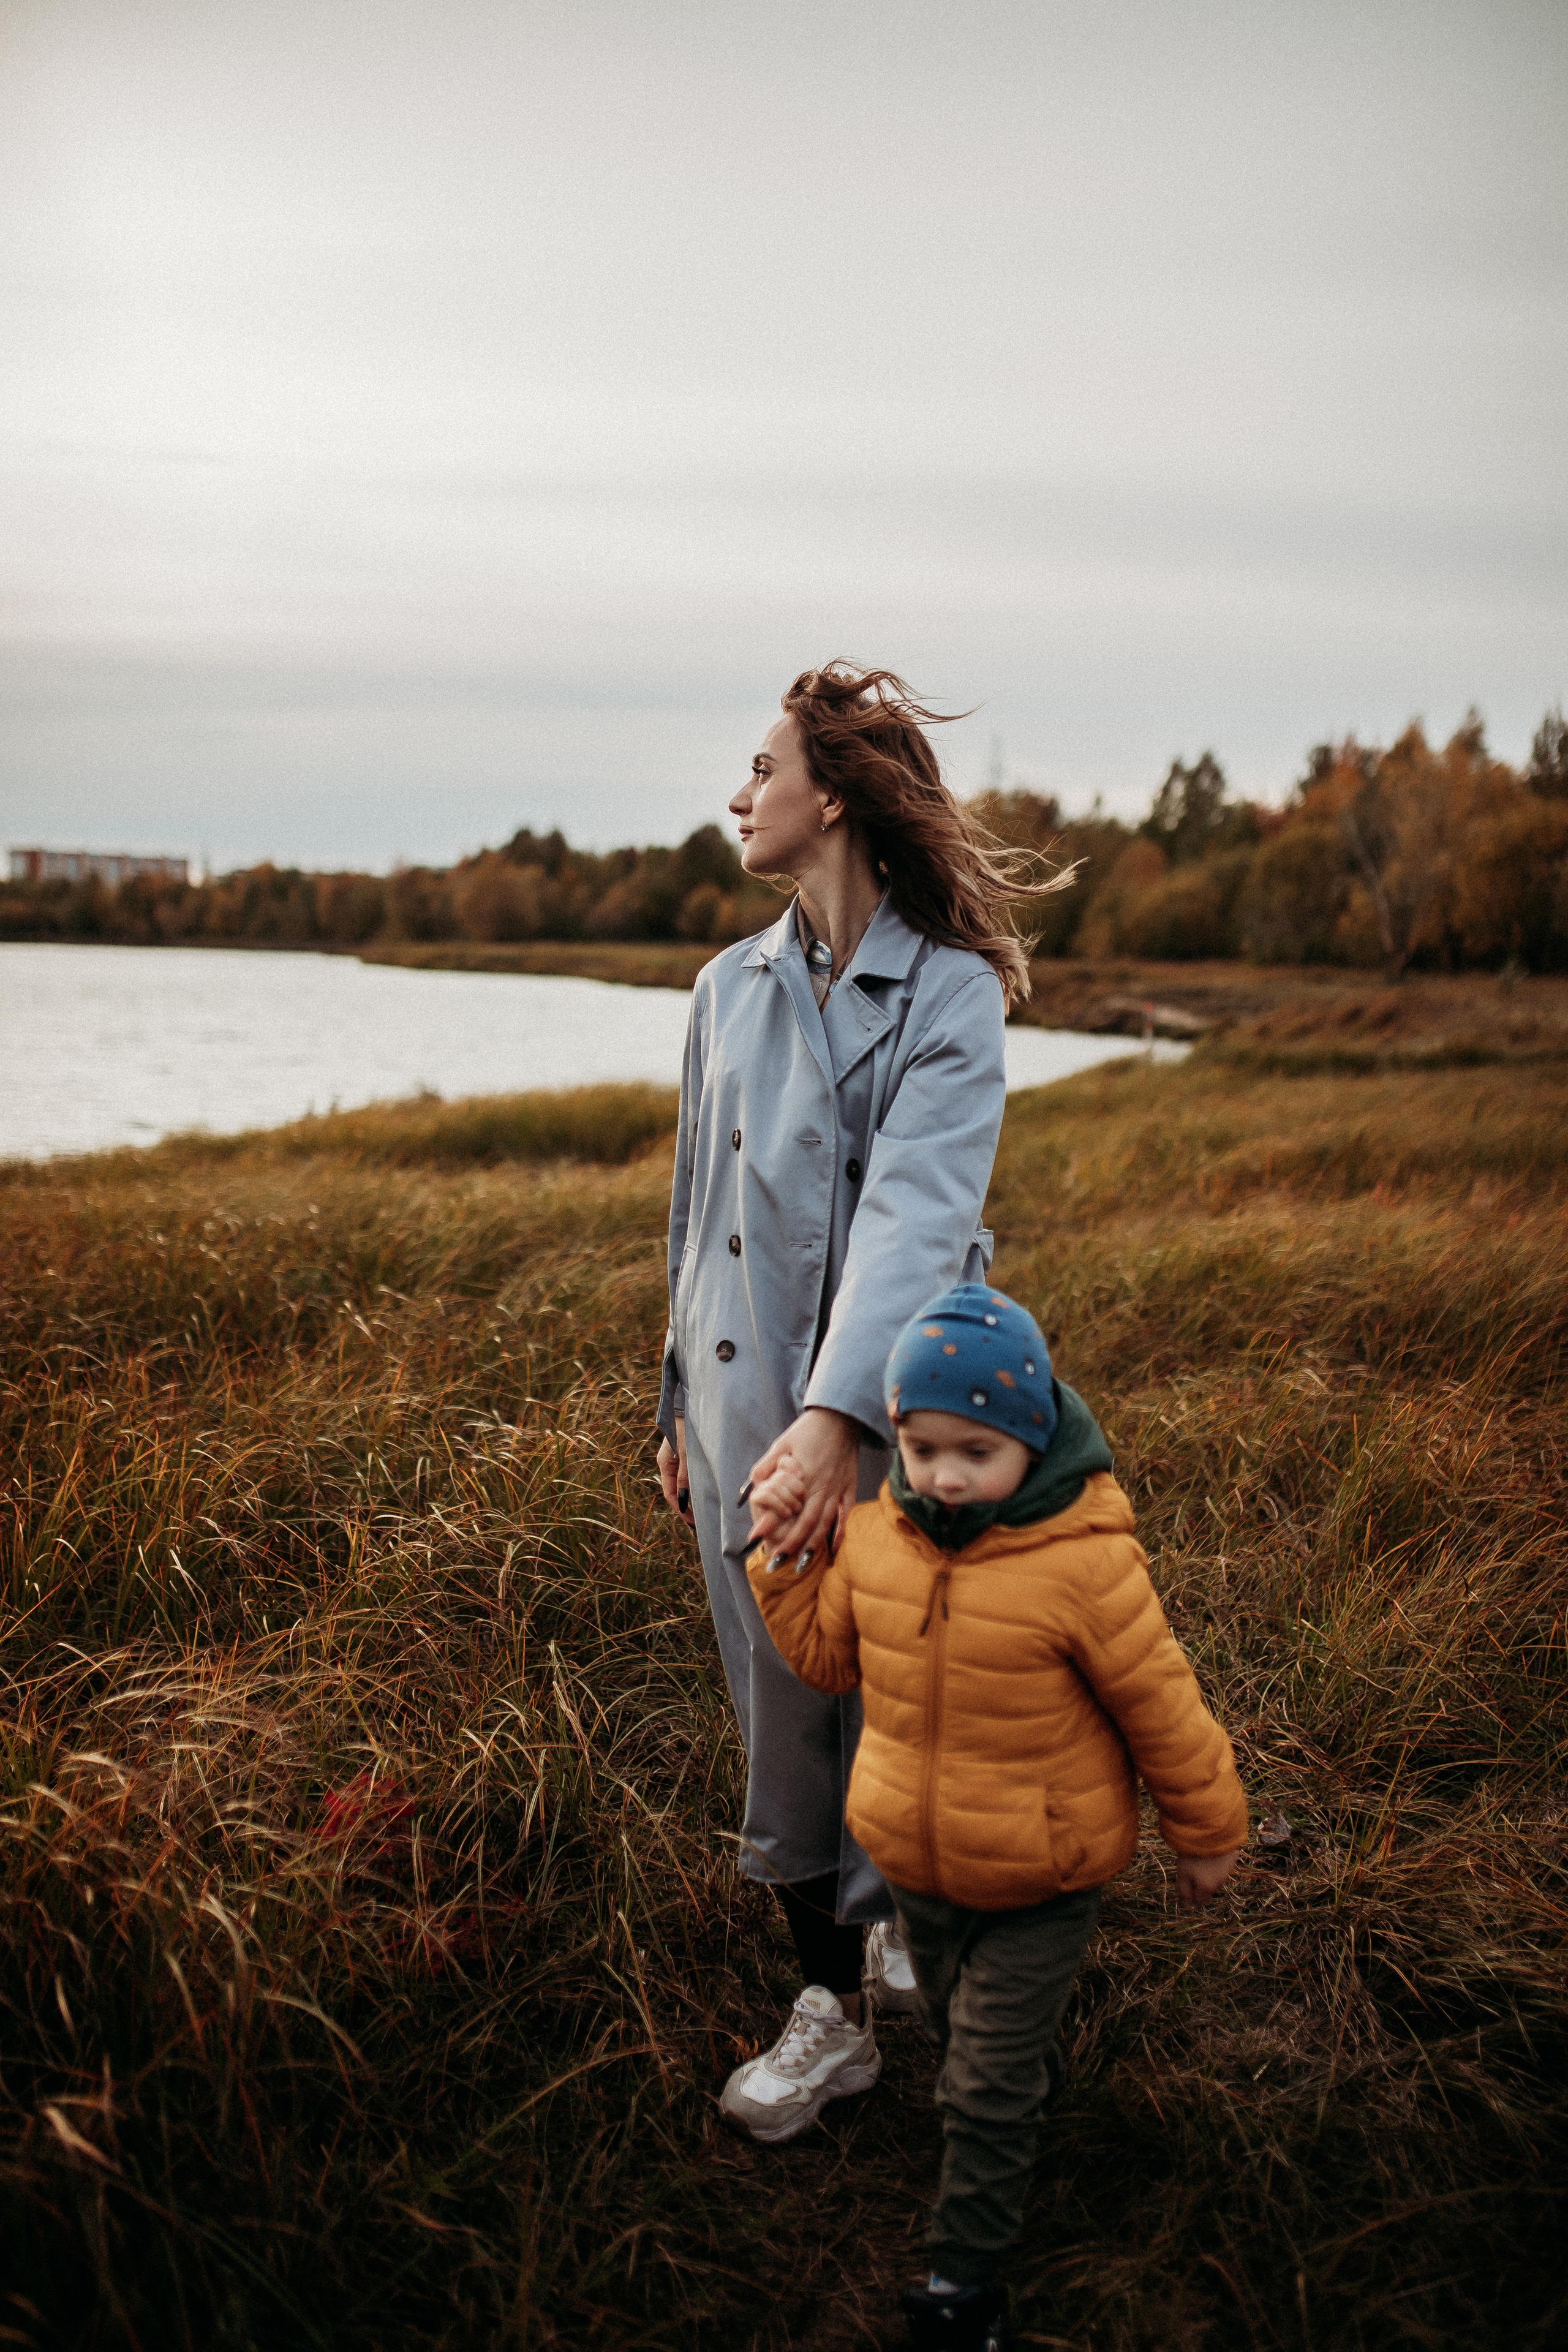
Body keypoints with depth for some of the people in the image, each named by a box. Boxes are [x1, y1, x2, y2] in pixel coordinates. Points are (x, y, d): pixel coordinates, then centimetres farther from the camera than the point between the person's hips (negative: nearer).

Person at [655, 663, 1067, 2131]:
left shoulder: (951, 994, -10)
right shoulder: (731, 988, 8)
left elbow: (915, 1215, -23)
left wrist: (837, 1416, -35)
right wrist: (682, 1405, 16)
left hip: (888, 1414, -5)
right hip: (748, 1406, 5)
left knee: (897, 1692, 7)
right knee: (783, 1713, 12)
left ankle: (904, 1905, 35)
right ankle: (833, 1996, 29)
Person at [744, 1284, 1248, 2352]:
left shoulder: (1084, 1564, -28)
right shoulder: (877, 1534, -11)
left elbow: (1161, 1706, -15)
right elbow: (829, 1654, 7)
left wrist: (1208, 1835, -4)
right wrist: (787, 1549, -5)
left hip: (1041, 1884, -5)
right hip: (918, 1862, 6)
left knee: (986, 2087, 2)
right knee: (959, 2020, 29)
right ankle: (1039, 2066, 61)